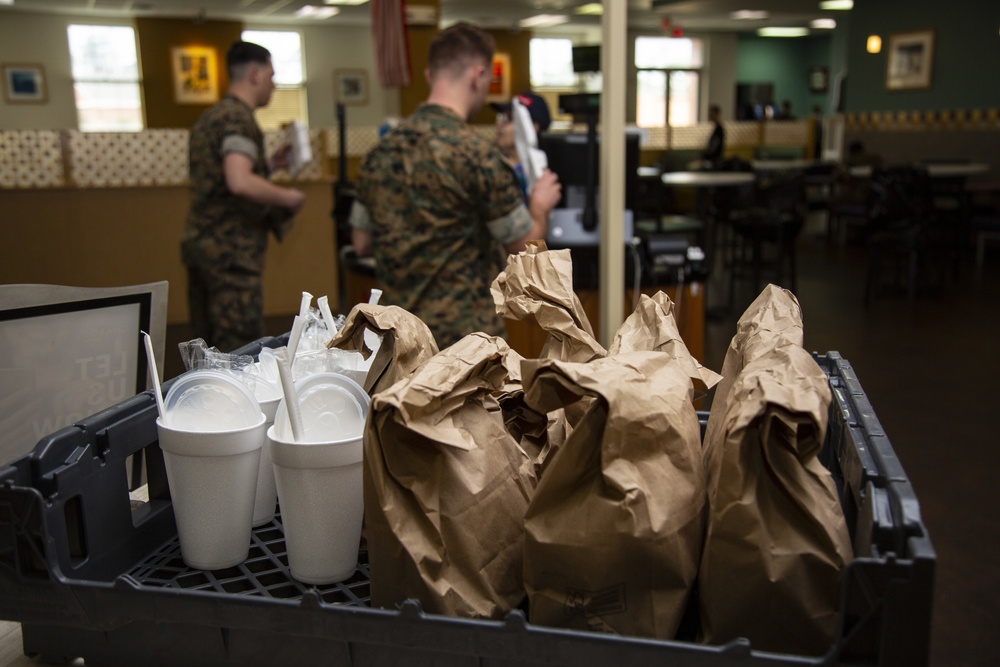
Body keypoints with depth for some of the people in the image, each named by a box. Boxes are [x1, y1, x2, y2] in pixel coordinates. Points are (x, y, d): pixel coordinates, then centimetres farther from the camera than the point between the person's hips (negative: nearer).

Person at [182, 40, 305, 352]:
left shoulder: (209, 118, 17)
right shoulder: (238, 118, -12)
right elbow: (239, 183, -26)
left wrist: (268, 164, 20)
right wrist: (287, 197, -12)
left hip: (200, 242, 9)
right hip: (231, 249, -9)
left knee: (210, 346, 14)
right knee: (239, 349, -5)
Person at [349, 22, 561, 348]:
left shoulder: (380, 153, 2)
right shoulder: (477, 153, -17)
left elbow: (362, 243, 12)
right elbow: (526, 245, -8)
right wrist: (540, 206, 12)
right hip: (465, 333, -6)